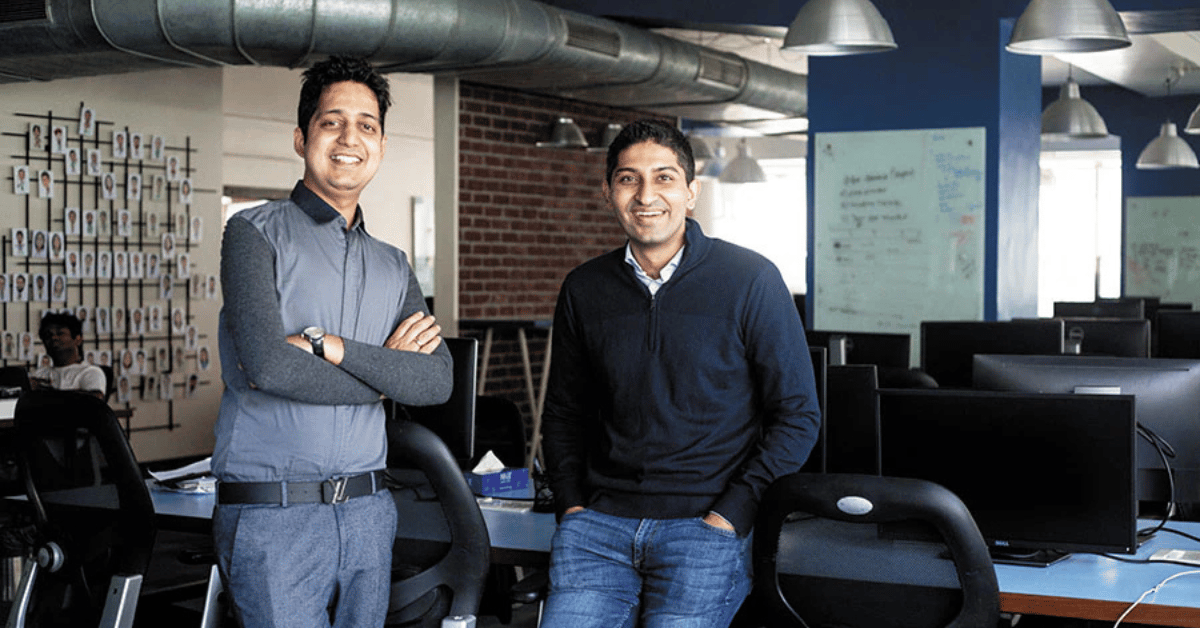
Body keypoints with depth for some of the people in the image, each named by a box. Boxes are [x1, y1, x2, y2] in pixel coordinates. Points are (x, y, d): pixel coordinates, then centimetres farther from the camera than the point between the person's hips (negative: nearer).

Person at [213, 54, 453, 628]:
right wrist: (386, 368, -5)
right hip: (272, 516, -5)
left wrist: (329, 345, -13)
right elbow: (266, 365, -16)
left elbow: (438, 381, 0)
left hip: (368, 515, 5)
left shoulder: (393, 267, 15)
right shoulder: (255, 233, -1)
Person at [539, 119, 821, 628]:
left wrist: (730, 515, -8)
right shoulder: (583, 290, 9)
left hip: (705, 526, -3)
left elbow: (797, 415, -1)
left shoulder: (750, 281, -3)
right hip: (600, 522, 3)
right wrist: (572, 505, 6)